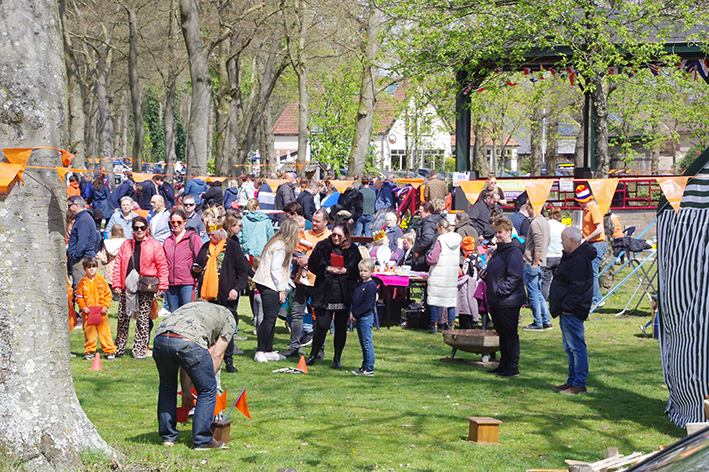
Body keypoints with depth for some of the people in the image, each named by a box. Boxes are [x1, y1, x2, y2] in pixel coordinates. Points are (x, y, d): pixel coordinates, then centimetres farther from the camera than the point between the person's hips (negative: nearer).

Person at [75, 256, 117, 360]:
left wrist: (105, 306, -4)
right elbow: (78, 297, 5)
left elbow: (108, 294, 7)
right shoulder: (82, 283, 2)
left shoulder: (101, 281, 4)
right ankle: (89, 351, 16)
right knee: (89, 332, 4)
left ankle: (110, 351, 8)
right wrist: (83, 307, -8)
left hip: (101, 312, 0)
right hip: (88, 313, 0)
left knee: (104, 331, 2)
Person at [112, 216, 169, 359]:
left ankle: (140, 350, 8)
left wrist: (161, 286, -5)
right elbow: (118, 265, 13)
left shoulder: (154, 245, 3)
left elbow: (162, 267, 1)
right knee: (123, 318, 4)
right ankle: (119, 349, 16)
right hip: (127, 287, 3)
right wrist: (116, 284, 4)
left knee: (142, 319, 0)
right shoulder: (126, 245, 13)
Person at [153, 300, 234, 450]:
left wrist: (186, 390, 39)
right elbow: (217, 354, 17)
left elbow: (184, 358, 39)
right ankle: (203, 441, 18)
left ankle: (167, 436, 34)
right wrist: (208, 379, 25)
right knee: (207, 390, 15)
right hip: (189, 342, -5)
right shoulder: (228, 318, 28)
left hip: (160, 338, 5)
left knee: (167, 387, 29)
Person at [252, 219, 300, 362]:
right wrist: (282, 290, -13)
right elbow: (276, 269, -17)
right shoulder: (281, 247, -14)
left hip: (266, 284, 10)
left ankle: (268, 351, 17)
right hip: (271, 286, -10)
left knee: (271, 319, 12)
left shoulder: (276, 242, 16)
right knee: (269, 319, -10)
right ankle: (260, 352, -9)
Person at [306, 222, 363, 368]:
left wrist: (346, 271, -10)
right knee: (322, 326, -5)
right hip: (324, 294, -1)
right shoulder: (322, 247, 5)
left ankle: (337, 359, 17)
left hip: (344, 295, 1)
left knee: (341, 328, 5)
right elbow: (312, 264, 3)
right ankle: (313, 355, 13)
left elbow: (359, 270, 7)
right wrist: (327, 269, -11)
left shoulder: (353, 250, 7)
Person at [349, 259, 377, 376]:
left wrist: (356, 314, -15)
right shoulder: (359, 283, 14)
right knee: (362, 343, 13)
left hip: (366, 317, -9)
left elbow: (367, 304, -17)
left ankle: (369, 368, -4)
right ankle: (365, 366, 20)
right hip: (358, 318, 9)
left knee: (367, 343, -6)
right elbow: (354, 299, 18)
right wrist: (352, 312, 4)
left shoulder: (371, 285, -13)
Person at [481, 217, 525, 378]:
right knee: (502, 333, 16)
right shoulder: (498, 250, 16)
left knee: (510, 333, -4)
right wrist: (484, 274, 6)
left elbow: (515, 276, -22)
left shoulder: (514, 252, -15)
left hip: (509, 302, -10)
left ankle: (513, 368, 1)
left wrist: (501, 291, -23)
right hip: (495, 302, 10)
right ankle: (504, 365, 24)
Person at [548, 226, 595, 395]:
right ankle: (573, 381, 25)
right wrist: (563, 307, 18)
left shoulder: (579, 260, -19)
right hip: (568, 311, 12)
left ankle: (579, 384, -6)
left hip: (572, 312, -12)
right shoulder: (572, 257, 16)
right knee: (570, 347, 17)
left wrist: (566, 307, -21)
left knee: (576, 346, -8)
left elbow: (577, 287, -23)